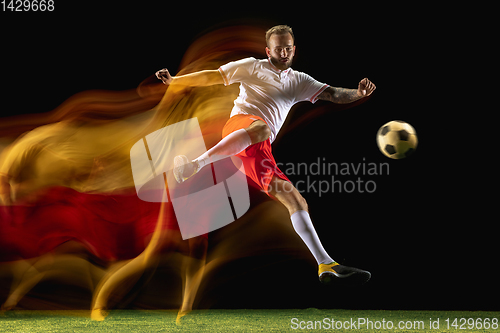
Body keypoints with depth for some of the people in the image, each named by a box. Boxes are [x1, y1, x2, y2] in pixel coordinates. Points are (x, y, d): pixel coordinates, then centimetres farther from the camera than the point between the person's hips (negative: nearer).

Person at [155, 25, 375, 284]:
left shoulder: (298, 81, 29)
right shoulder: (252, 66, 17)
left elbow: (333, 94, 18)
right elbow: (212, 76, 15)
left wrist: (358, 93, -3)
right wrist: (173, 81, 5)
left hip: (259, 152, 5)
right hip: (239, 123, -5)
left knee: (296, 201, -6)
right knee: (260, 128, -43)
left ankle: (326, 265, -10)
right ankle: (194, 165, -48)